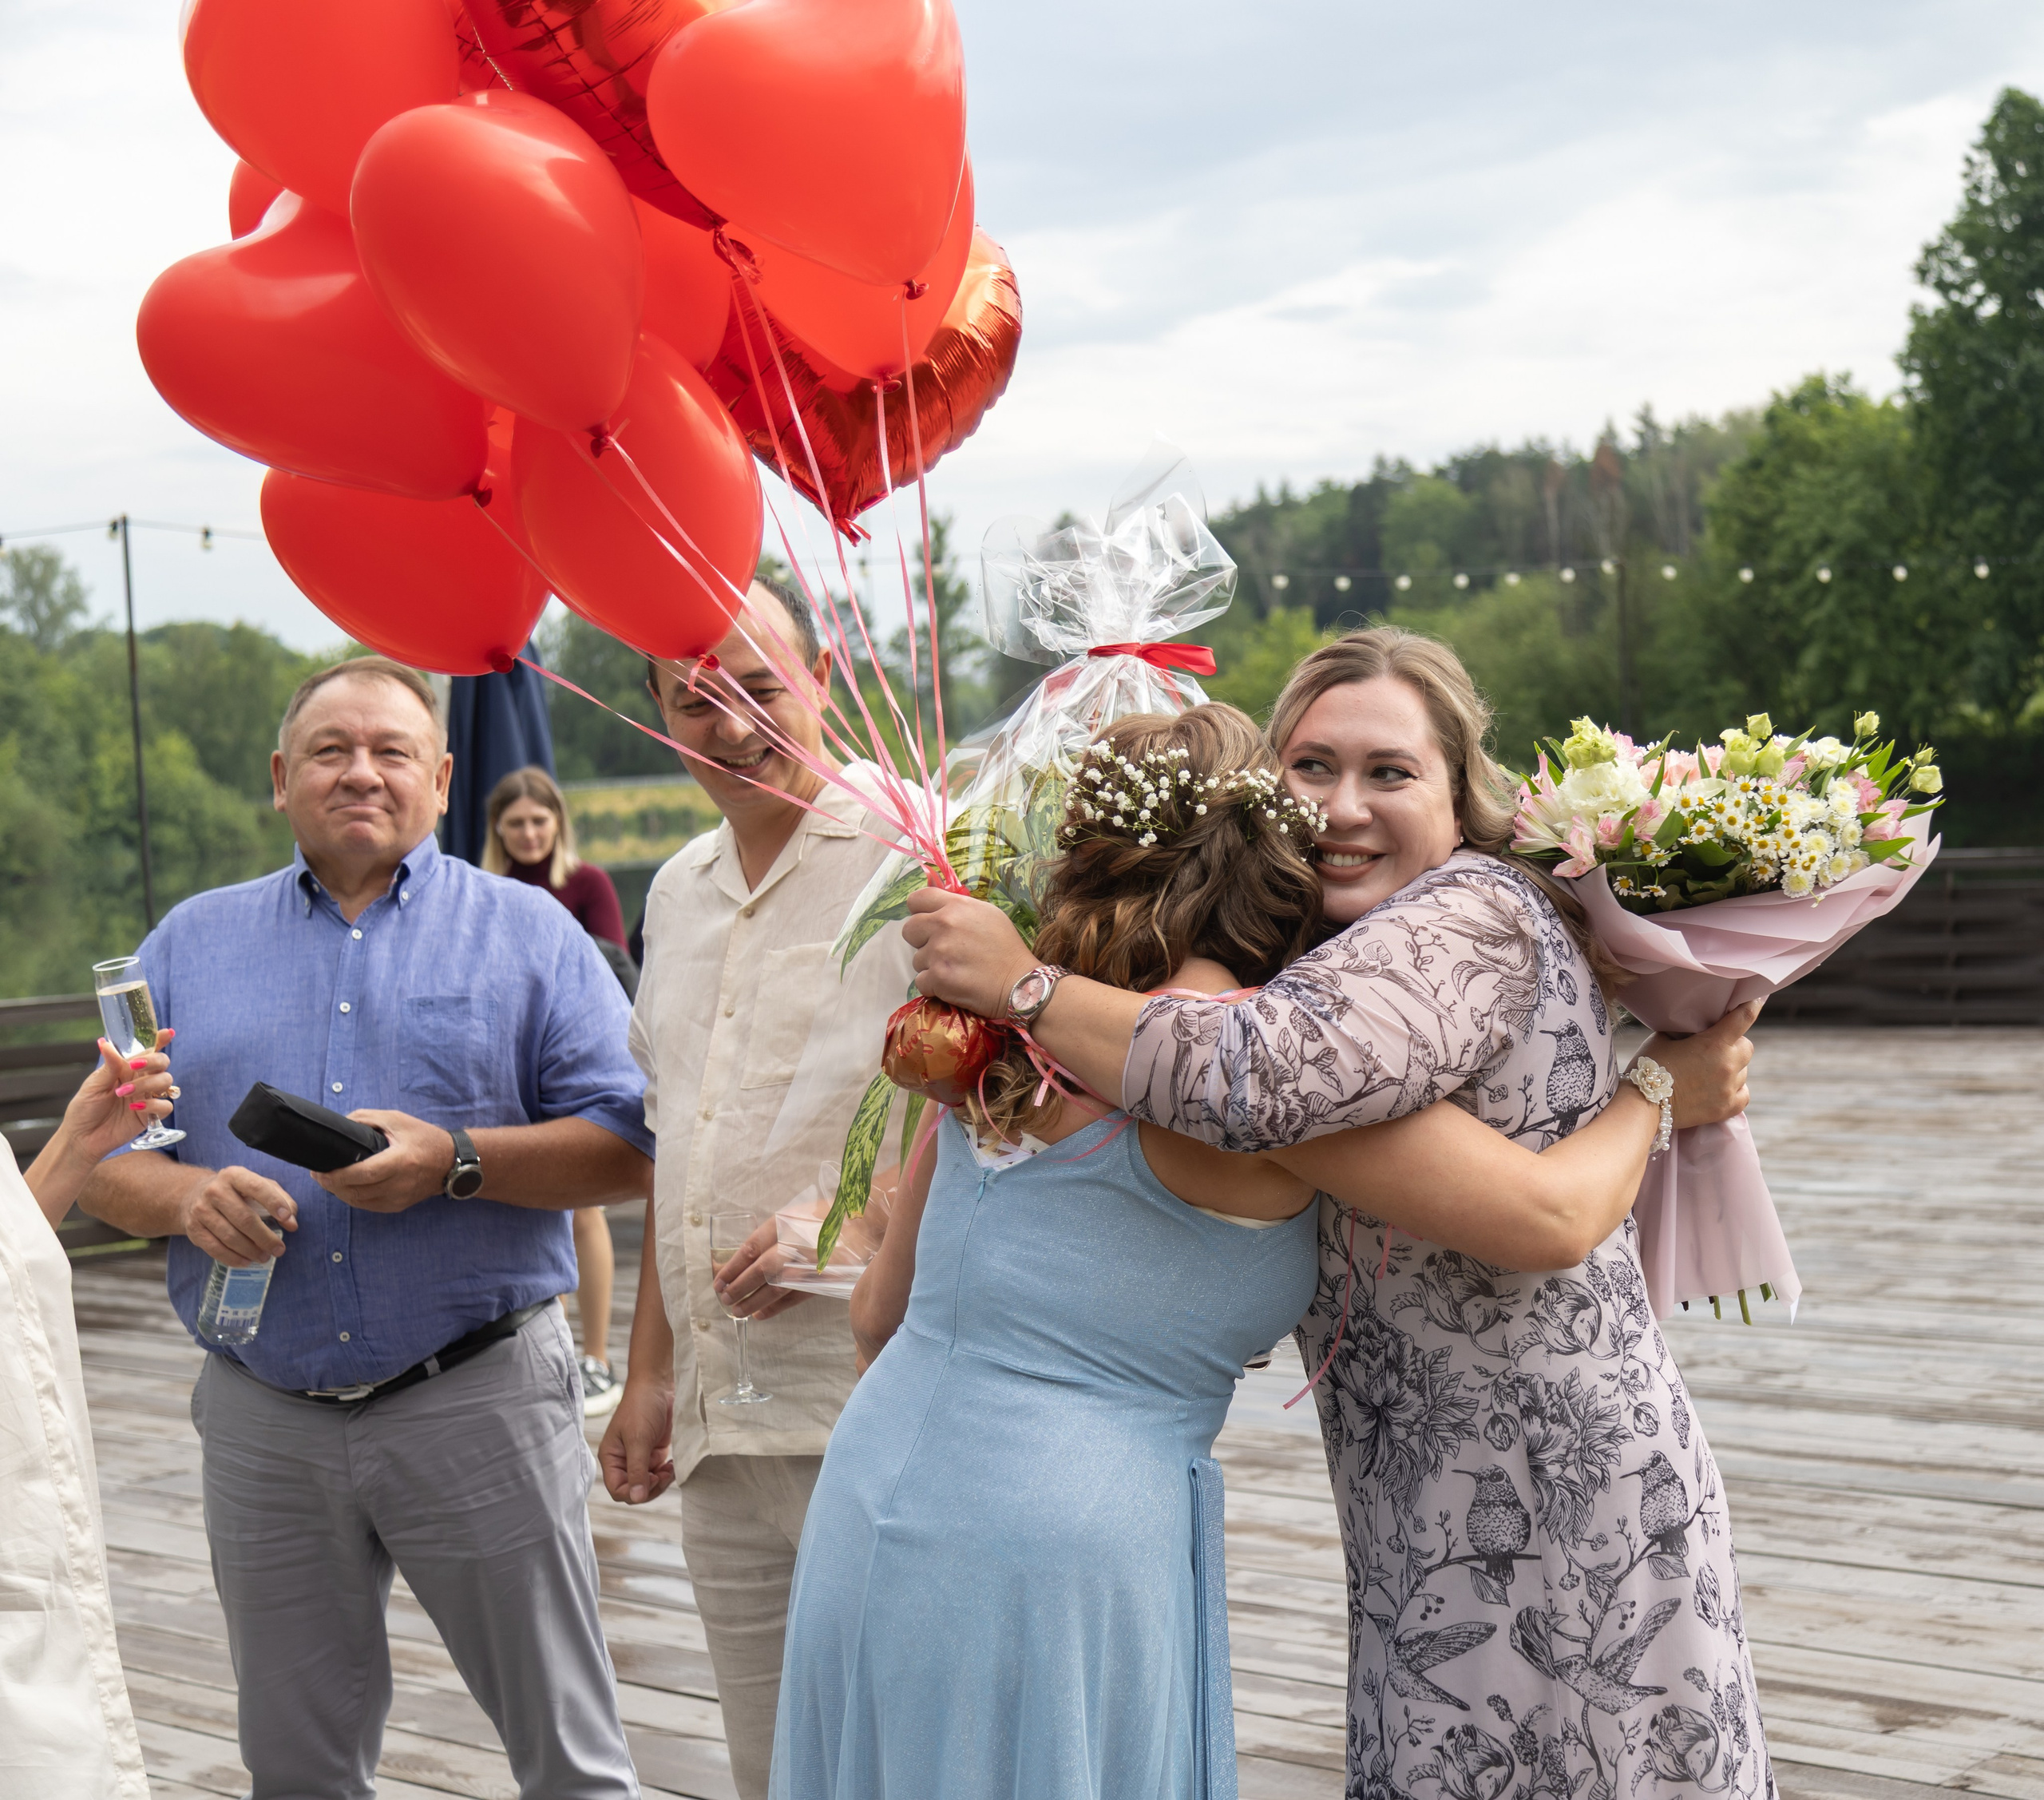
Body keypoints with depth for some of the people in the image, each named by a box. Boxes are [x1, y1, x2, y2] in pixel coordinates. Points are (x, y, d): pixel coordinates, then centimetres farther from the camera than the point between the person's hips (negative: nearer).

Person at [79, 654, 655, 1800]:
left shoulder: (528, 932, 3)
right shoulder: (193, 944, 12)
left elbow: (631, 1151, -3)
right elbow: (104, 1167, 10)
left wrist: (456, 1163, -18)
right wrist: (186, 1197, -12)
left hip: (478, 1402, -3)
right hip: (263, 1423, 3)